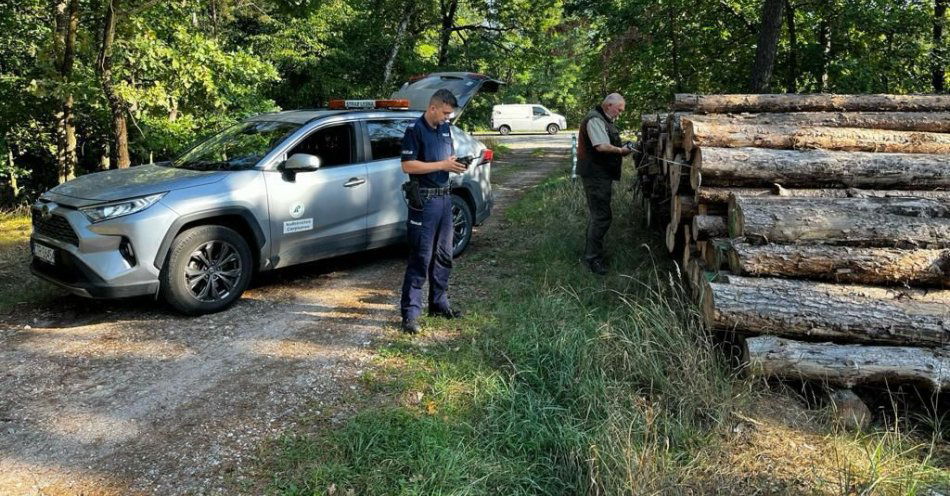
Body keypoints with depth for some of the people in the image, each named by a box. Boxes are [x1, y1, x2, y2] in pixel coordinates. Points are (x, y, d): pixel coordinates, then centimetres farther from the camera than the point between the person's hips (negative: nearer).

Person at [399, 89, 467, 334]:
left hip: (444, 196, 8)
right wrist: (443, 165, -19)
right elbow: (408, 165, -17)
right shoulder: (415, 130, -10)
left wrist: (456, 164, 0)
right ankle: (411, 312, -3)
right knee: (420, 258, -8)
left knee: (443, 255, 14)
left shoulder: (445, 129, 13)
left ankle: (439, 303, 27)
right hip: (424, 200, -8)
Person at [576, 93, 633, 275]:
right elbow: (602, 146, -27)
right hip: (596, 174, -11)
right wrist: (621, 151, -13)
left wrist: (621, 149, 8)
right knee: (602, 216, -10)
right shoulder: (595, 120, -17)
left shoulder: (604, 120, 18)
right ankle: (593, 258, -4)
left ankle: (591, 251, 30)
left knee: (598, 214, 19)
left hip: (601, 174, 11)